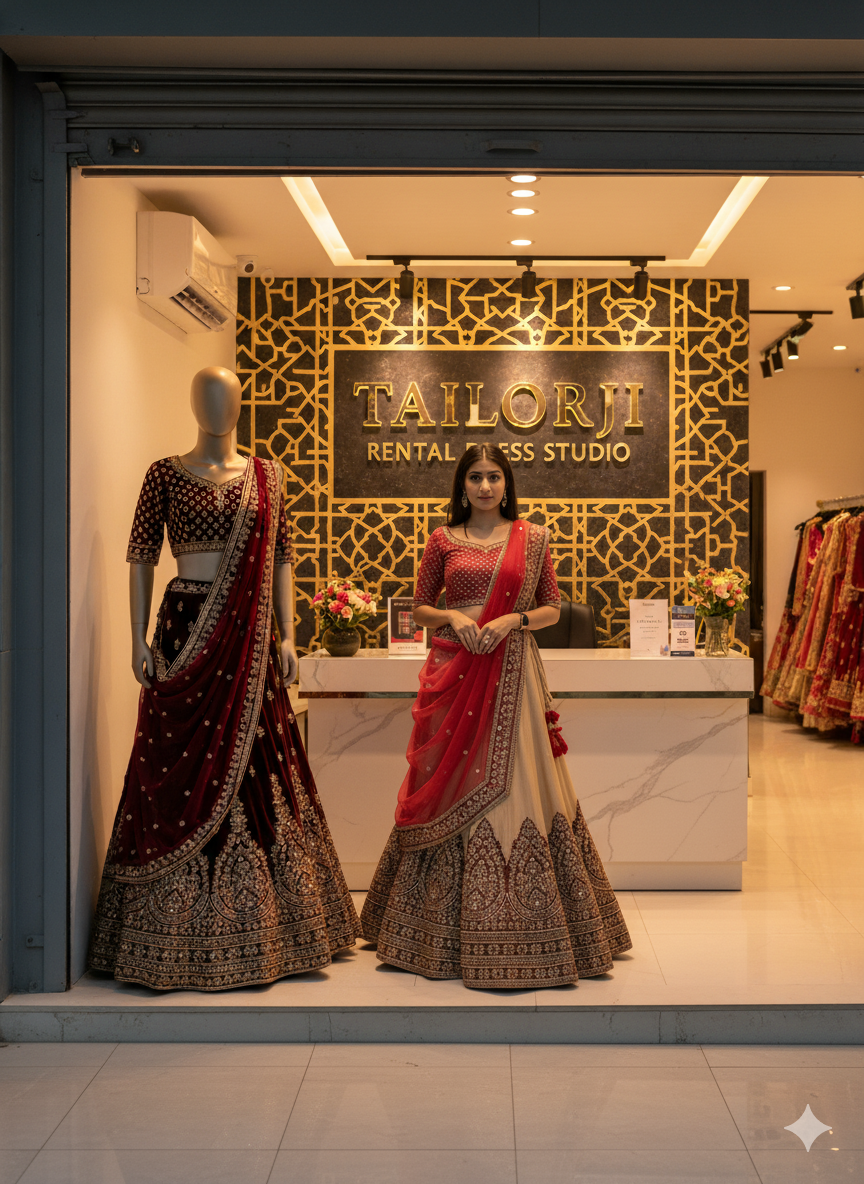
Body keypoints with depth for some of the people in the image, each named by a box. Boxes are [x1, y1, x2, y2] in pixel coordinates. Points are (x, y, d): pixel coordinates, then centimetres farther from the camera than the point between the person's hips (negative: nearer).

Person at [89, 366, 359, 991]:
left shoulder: (267, 475, 9)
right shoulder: (164, 475, 3)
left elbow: (281, 558, 10)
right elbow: (141, 558, 2)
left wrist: (287, 635, 3)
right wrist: (139, 639, -4)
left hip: (248, 635, 2)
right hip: (186, 630, -2)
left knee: (255, 765, 4)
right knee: (183, 769, -1)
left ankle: (257, 928, 15)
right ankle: (184, 932, 9)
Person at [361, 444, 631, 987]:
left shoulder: (534, 538, 6)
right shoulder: (444, 540, 8)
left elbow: (553, 608, 9)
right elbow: (420, 606, 14)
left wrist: (514, 619, -9)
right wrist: (453, 617, -6)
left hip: (512, 672, -1)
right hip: (454, 672, 1)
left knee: (514, 783, -3)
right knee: (454, 787, 2)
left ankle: (523, 932, 9)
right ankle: (452, 932, 14)